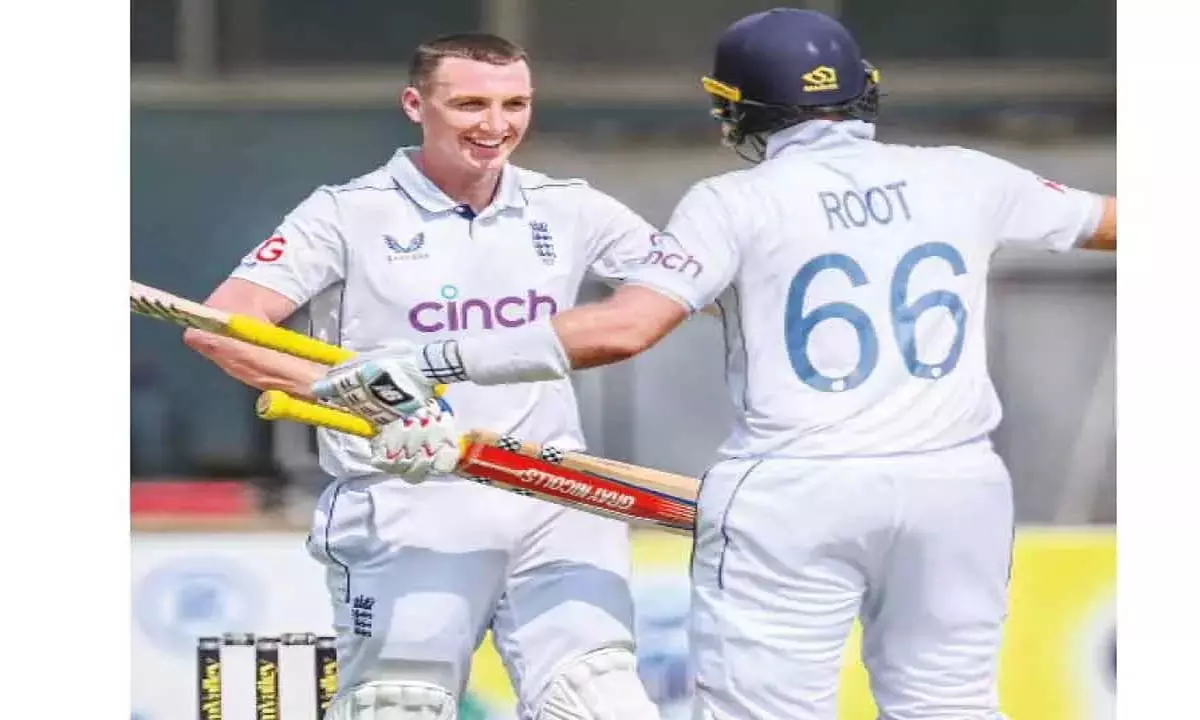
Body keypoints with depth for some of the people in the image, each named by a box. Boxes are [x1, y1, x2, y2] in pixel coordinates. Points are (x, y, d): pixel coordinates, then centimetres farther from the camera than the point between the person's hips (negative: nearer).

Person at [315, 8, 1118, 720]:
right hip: (954, 486, 4)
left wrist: (435, 361, -12)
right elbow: (1108, 222, 22)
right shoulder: (968, 180, 8)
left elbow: (622, 328, -15)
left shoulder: (737, 202, -3)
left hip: (793, 496, -4)